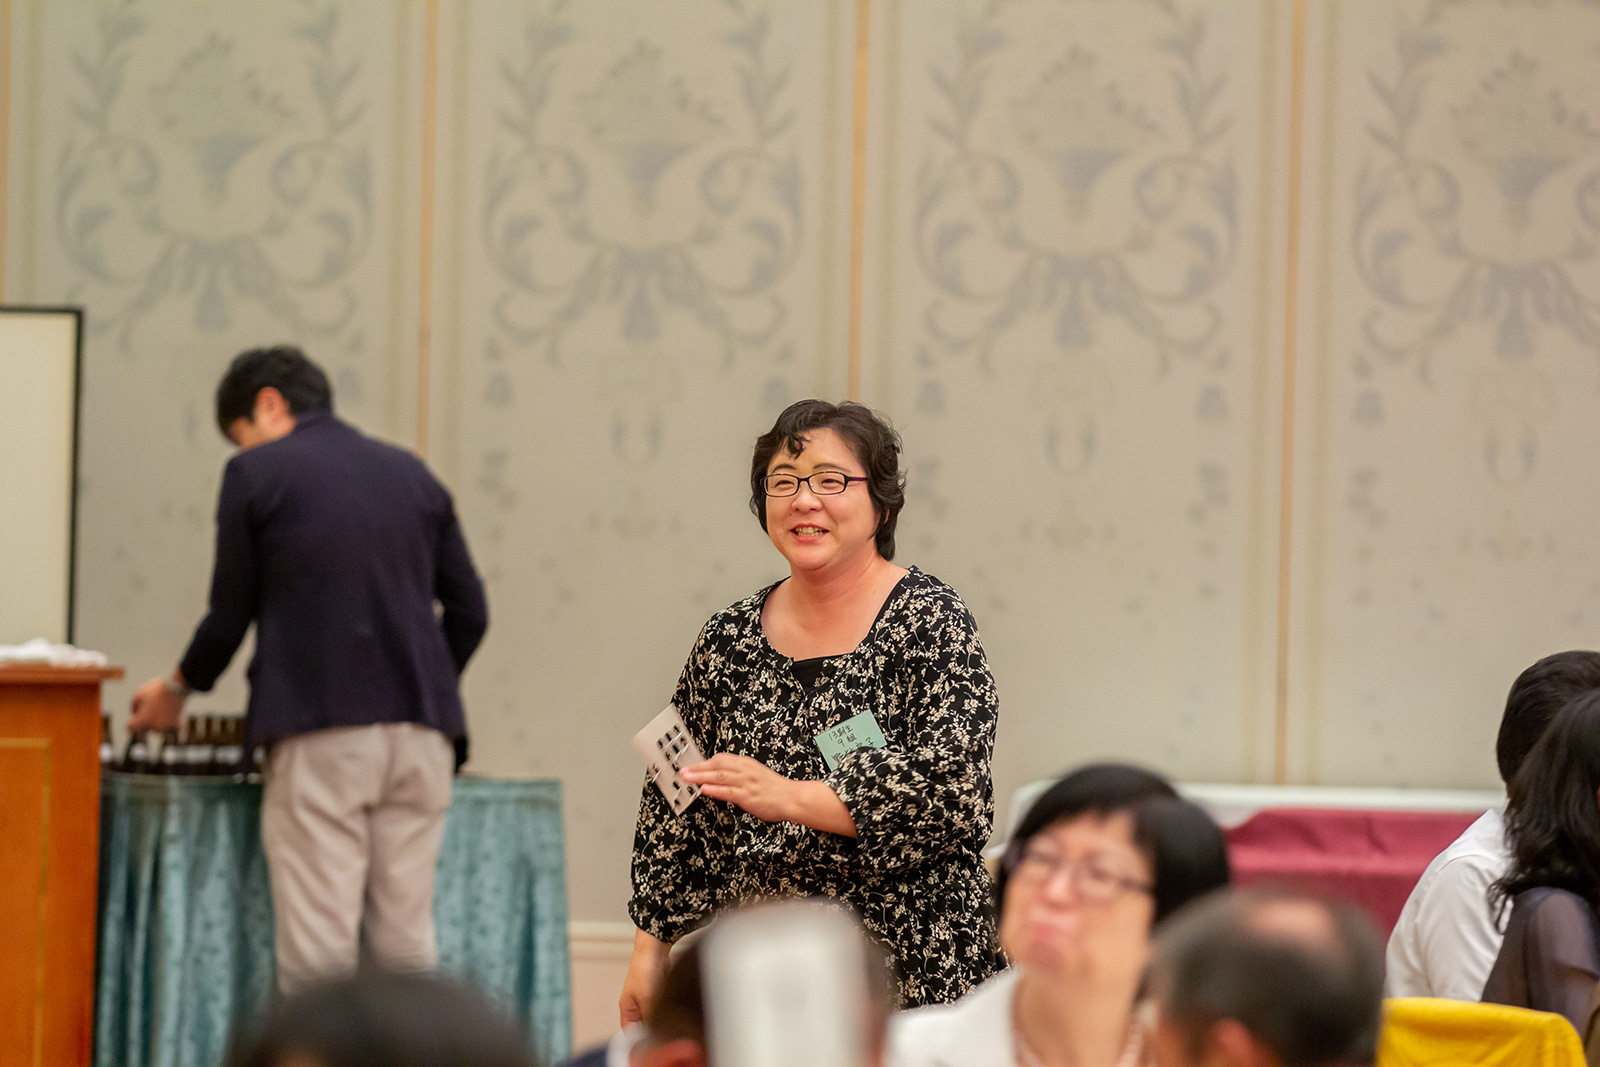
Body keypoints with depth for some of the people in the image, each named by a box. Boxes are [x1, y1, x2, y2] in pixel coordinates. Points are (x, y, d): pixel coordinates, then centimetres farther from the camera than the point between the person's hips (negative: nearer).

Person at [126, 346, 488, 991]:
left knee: (318, 944, -4)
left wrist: (178, 687, 23)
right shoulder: (412, 473, 17)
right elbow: (468, 614, 15)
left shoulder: (256, 473, 3)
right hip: (420, 726, 5)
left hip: (320, 729, -4)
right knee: (406, 940, 5)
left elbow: (231, 613, 6)